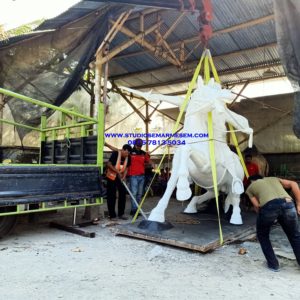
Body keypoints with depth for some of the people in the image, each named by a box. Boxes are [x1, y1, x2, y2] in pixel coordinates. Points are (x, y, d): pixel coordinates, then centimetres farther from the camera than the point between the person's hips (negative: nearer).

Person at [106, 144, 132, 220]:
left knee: (123, 194, 6)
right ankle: (112, 215, 8)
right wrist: (118, 172, -26)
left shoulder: (128, 157, -6)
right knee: (111, 196, -1)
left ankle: (121, 214, 18)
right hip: (112, 176, -5)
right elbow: (109, 164, -22)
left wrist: (124, 176, -14)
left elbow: (126, 167, 2)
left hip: (120, 177, 5)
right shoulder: (115, 154, -22)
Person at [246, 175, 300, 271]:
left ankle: (273, 264, 28)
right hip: (287, 204, 3)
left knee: (262, 236, 26)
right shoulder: (274, 179, 37)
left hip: (268, 206, -2)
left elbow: (257, 206, 14)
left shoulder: (250, 187, 28)